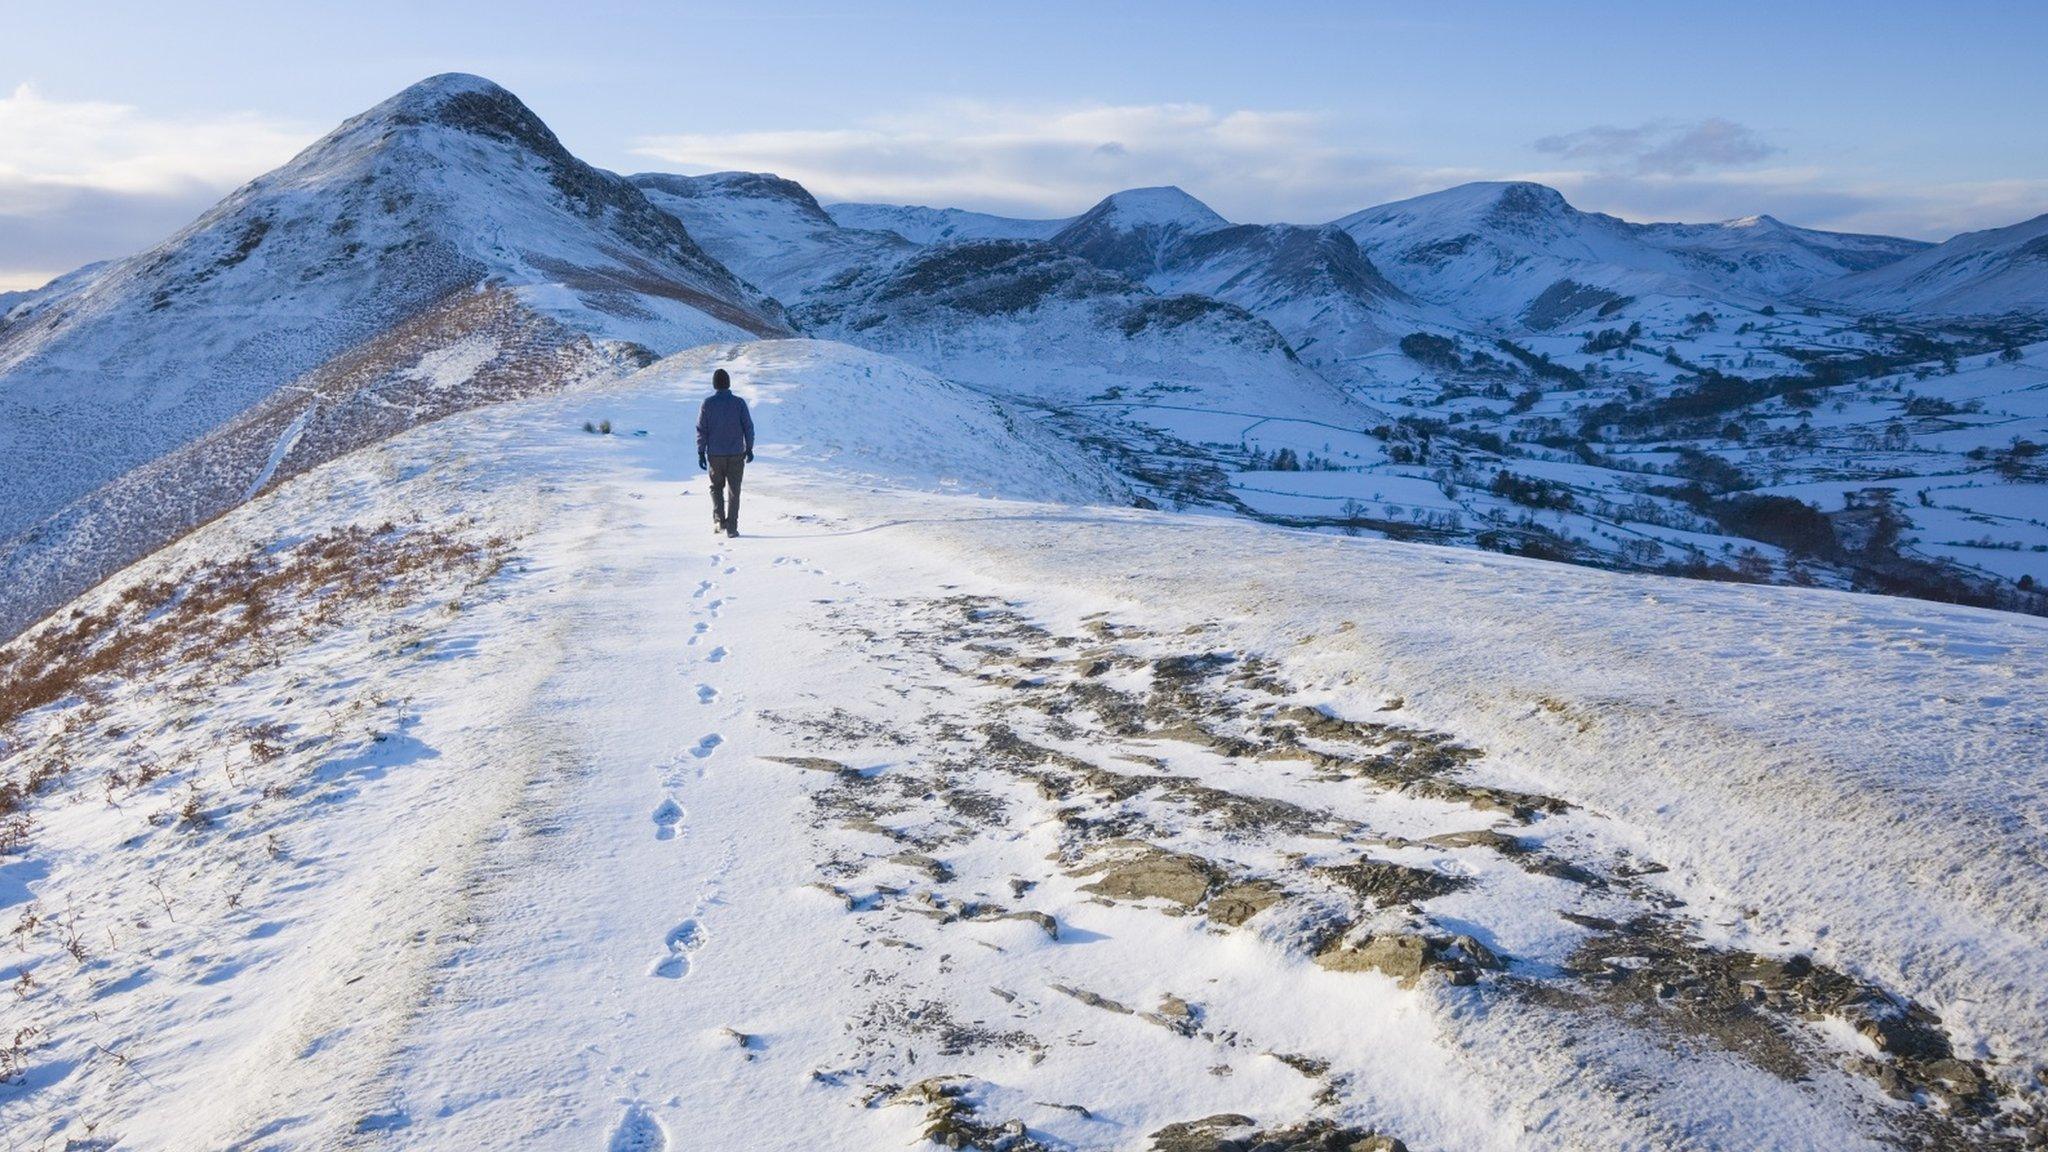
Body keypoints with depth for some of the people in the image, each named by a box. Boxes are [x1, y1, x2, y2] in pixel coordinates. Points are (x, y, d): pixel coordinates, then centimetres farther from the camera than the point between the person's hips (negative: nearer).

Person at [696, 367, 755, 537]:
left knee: (716, 487, 19)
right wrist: (749, 448, 9)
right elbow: (748, 427, -2)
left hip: (715, 454, 0)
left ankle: (719, 520, 6)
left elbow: (701, 429, -4)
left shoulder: (708, 403, -5)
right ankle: (732, 527, 2)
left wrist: (701, 452, 3)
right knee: (734, 491, 6)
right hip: (736, 453, 0)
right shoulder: (739, 403, -5)